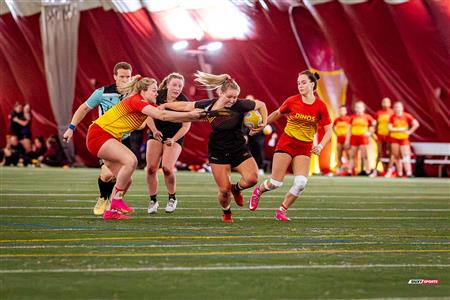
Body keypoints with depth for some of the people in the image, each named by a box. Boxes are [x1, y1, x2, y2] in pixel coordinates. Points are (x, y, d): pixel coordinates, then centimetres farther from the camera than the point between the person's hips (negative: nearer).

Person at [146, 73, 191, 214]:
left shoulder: (184, 103, -15)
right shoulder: (158, 96, -11)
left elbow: (186, 126, -11)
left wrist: (173, 139, -25)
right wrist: (154, 130, -16)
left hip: (174, 138, -2)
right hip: (156, 134, 2)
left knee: (167, 168, -20)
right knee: (151, 168, -12)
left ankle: (172, 198, 5)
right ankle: (153, 201, 4)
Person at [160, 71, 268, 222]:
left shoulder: (240, 105, -14)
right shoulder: (208, 105, -11)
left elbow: (261, 105, 2)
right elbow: (185, 106, 0)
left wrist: (264, 123, -10)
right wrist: (163, 106, 2)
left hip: (239, 149, 0)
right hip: (218, 152, 0)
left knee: (252, 178, -22)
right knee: (224, 190, -8)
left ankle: (236, 188, 15)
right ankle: (226, 213, 26)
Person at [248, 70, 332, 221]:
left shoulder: (320, 106, -6)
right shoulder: (292, 101, -6)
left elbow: (328, 130, -3)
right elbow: (277, 114, 13)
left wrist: (320, 146, -19)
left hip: (304, 148, 1)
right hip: (286, 143, -1)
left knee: (301, 182, -18)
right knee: (276, 183, -7)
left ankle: (282, 211, 3)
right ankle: (258, 191, 29)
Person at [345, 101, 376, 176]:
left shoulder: (367, 117, 1)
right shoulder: (353, 117, 7)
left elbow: (374, 125, 8)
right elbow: (349, 129, 10)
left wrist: (370, 132, -5)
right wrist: (347, 140, 6)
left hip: (363, 138, -3)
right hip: (354, 138, 3)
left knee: (365, 156, -5)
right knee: (352, 156, 6)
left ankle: (368, 171, -1)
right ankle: (350, 171, 11)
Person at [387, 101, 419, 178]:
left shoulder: (406, 116, -5)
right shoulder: (392, 117, -2)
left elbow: (416, 124, -9)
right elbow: (390, 128, -11)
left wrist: (410, 131, -14)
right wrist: (400, 129, -17)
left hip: (404, 138, -1)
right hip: (394, 138, 2)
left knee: (406, 156, -11)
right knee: (396, 156, 2)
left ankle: (409, 173, -18)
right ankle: (399, 173, 8)